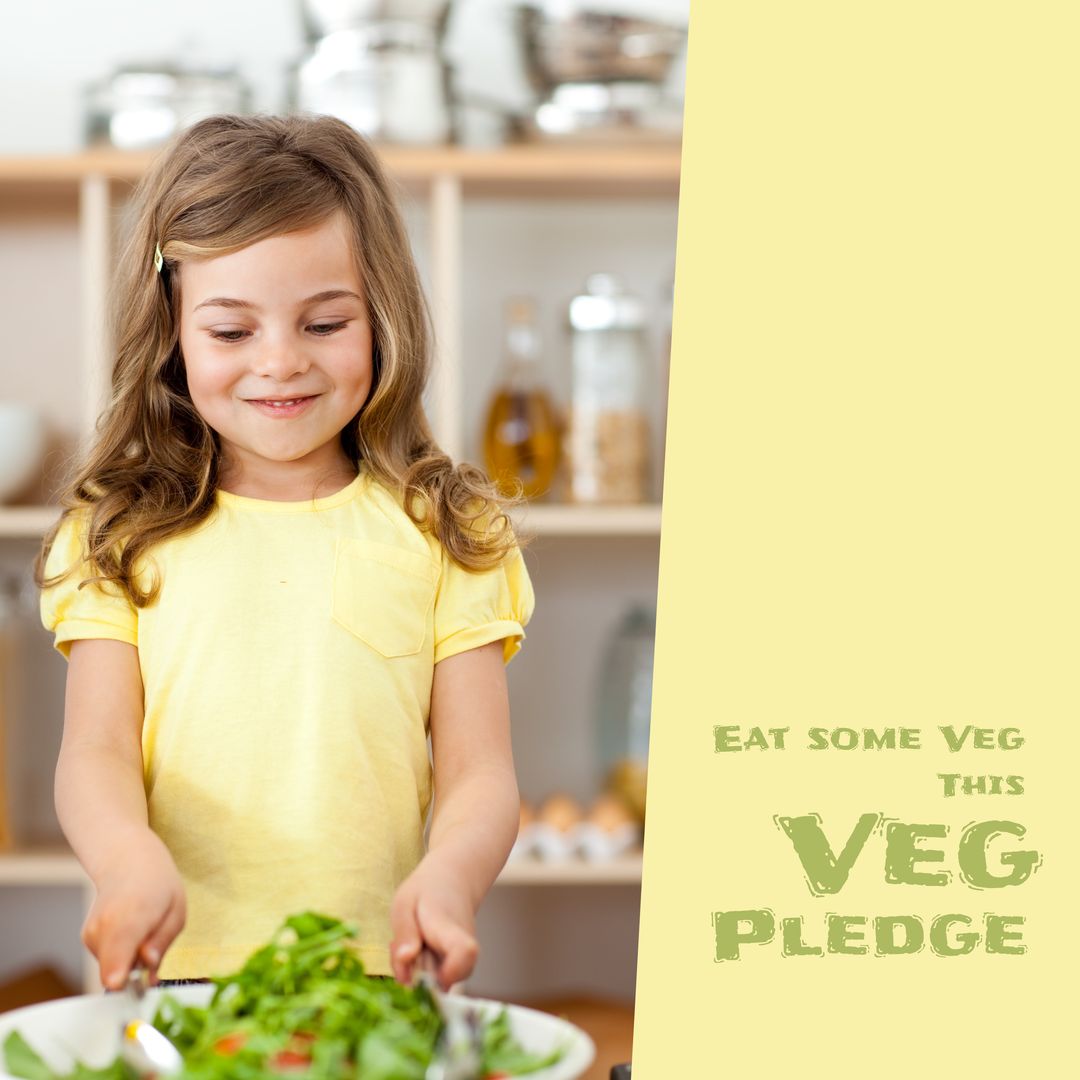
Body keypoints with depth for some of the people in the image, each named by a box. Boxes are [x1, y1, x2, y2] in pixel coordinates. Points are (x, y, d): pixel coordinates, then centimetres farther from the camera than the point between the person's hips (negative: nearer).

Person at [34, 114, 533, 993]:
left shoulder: (441, 535, 10)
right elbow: (95, 756, 4)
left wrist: (448, 879, -16)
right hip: (172, 971, 1)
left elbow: (479, 774, 6)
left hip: (376, 979, 0)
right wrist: (133, 861, -19)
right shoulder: (123, 535, 11)